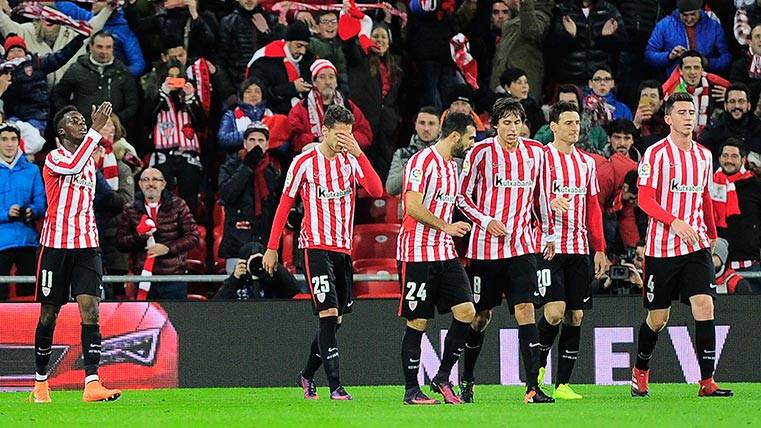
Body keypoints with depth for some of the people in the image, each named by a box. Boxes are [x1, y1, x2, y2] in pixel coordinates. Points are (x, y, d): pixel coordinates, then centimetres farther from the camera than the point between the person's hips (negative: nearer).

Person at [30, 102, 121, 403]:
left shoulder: (90, 161, 16)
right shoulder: (54, 158, -6)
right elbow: (73, 166, -29)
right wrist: (96, 129, -29)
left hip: (86, 245, 5)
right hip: (55, 245, -5)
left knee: (90, 308, -11)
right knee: (49, 314, 4)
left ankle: (92, 384, -20)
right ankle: (40, 383, 20)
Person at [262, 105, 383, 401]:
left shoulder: (351, 160, 7)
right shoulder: (304, 162, -4)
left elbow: (376, 191, -8)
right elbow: (285, 204, 2)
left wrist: (359, 153, -17)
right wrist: (272, 248, 0)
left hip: (343, 249, 5)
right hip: (316, 247, -5)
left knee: (336, 319, 10)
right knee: (328, 313, -16)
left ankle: (307, 376, 29)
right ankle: (335, 386, -19)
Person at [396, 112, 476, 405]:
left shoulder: (452, 166, 16)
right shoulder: (423, 161, -13)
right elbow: (413, 207, -21)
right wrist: (446, 226, -15)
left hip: (445, 254, 8)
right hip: (417, 254, -8)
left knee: (466, 311, -4)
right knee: (417, 321, -3)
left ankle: (442, 378, 8)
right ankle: (411, 390, 5)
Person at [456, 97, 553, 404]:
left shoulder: (535, 152, 6)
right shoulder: (481, 152, -5)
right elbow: (462, 197, 0)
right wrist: (486, 221, -13)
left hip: (521, 246, 2)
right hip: (485, 247, -2)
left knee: (525, 310, -11)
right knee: (480, 316, 7)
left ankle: (532, 386, -16)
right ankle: (467, 381, 27)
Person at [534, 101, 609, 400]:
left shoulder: (586, 162, 15)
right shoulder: (542, 157, -2)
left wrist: (599, 249, 13)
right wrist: (550, 202, -28)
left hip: (579, 248, 6)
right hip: (549, 247, -6)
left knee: (575, 316, 2)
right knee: (555, 311, -17)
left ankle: (562, 384, 6)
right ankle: (537, 366, 8)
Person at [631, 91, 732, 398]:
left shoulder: (703, 155, 11)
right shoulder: (656, 153, -6)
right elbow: (644, 199, -13)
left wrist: (712, 233, 28)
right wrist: (674, 222, -26)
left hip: (696, 246, 4)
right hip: (661, 248, -4)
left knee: (704, 306, -13)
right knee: (657, 318, 5)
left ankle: (707, 382, -14)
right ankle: (640, 372, 30)